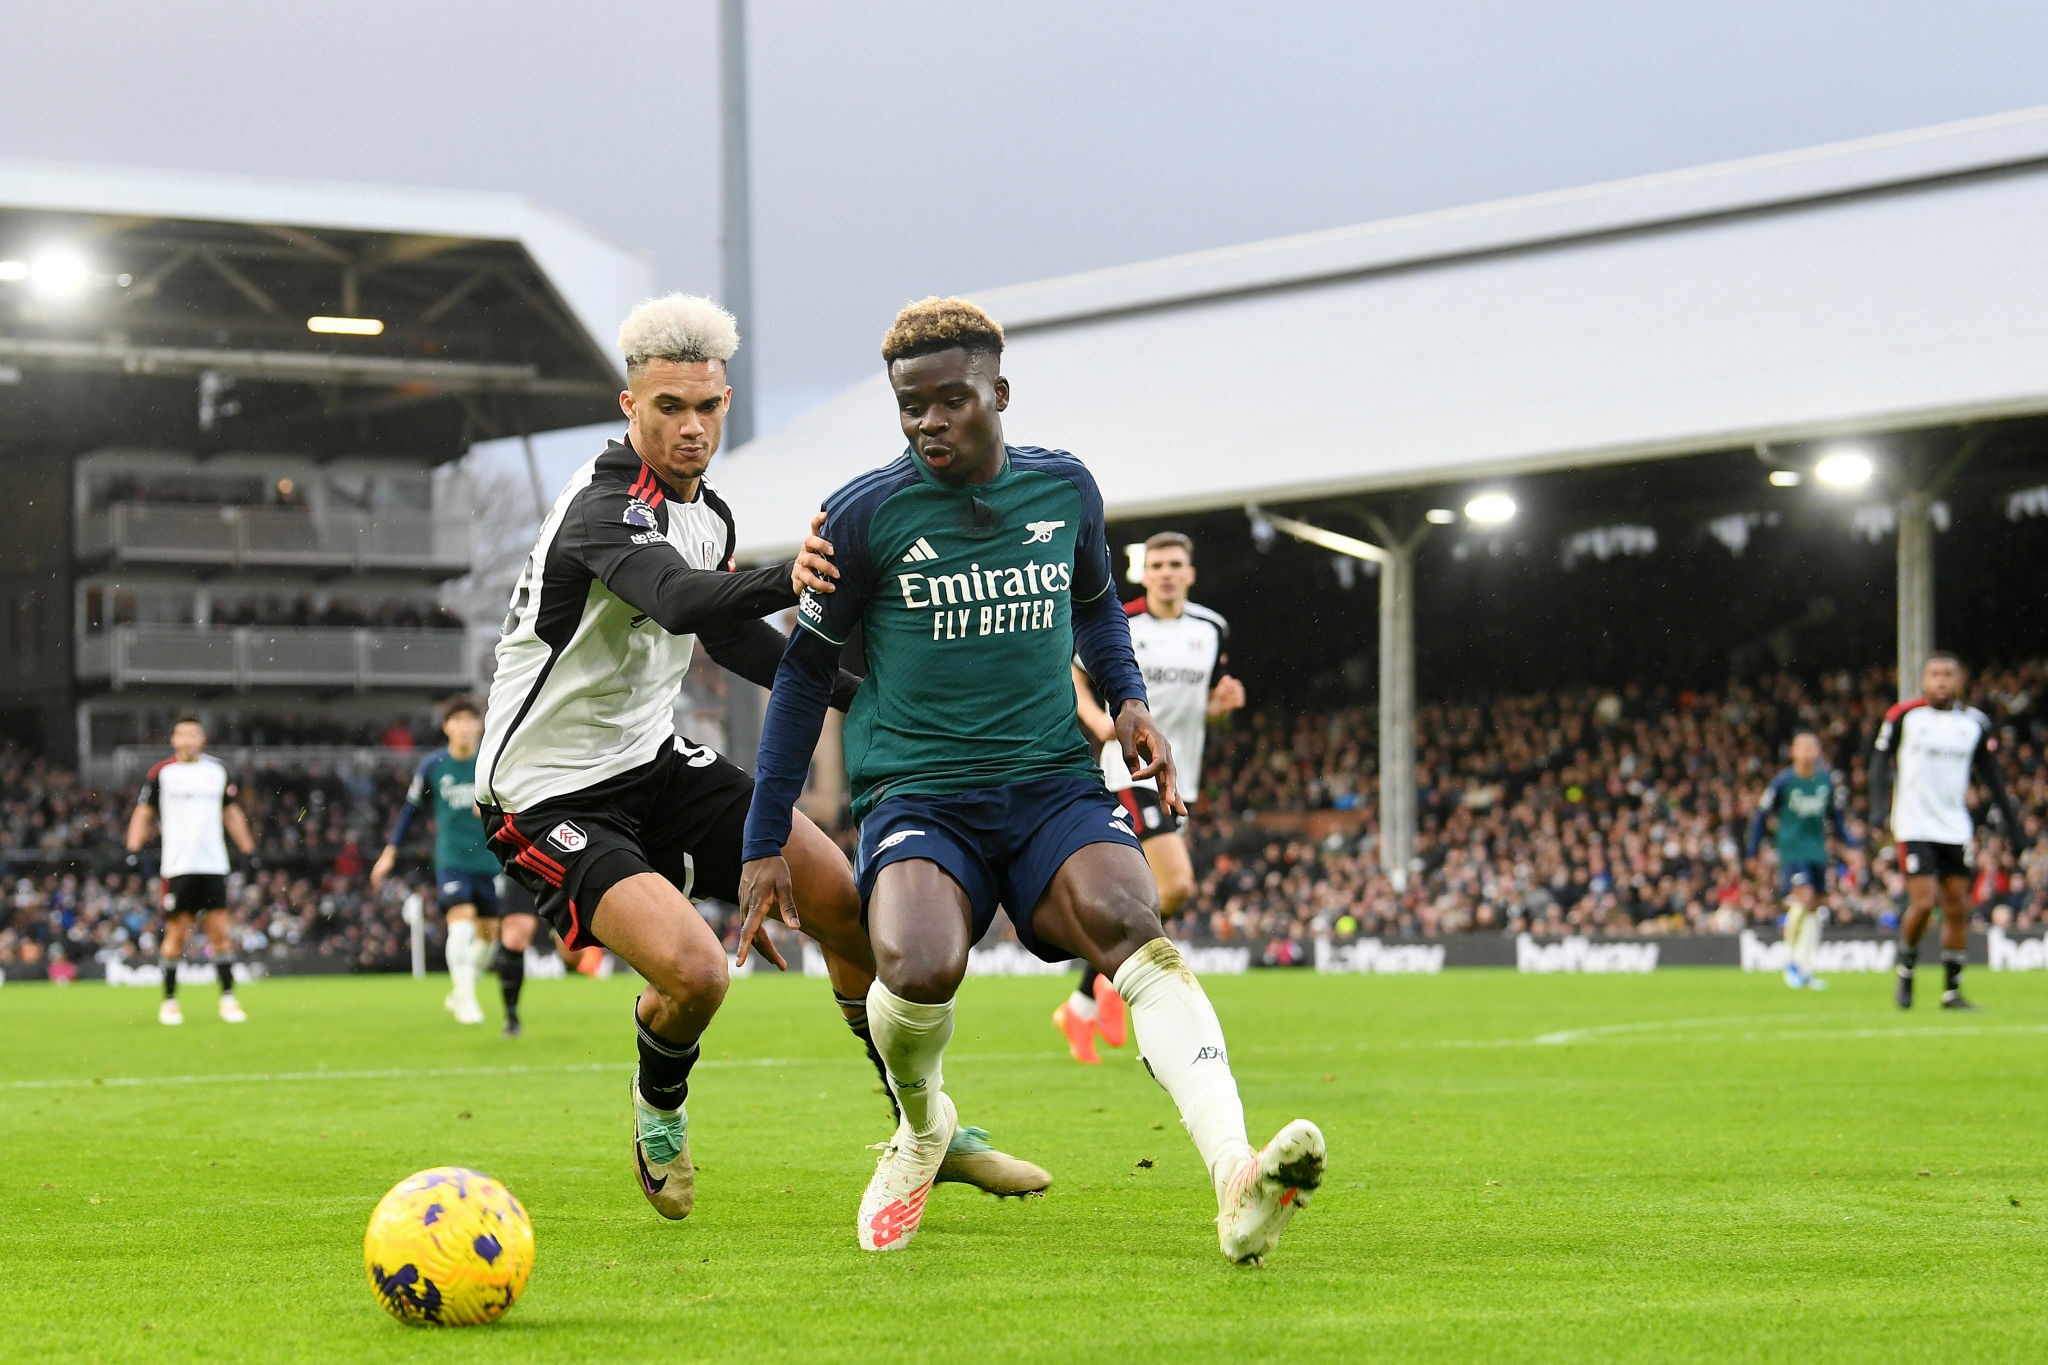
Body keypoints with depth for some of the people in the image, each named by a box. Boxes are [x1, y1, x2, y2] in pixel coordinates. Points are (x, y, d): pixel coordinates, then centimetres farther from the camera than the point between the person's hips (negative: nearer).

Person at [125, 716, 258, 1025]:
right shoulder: (161, 773, 2)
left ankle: (228, 999, 4)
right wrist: (134, 849, -5)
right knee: (177, 933, -2)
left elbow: (232, 814, 20)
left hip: (213, 864, 3)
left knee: (220, 932, -1)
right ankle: (169, 1001, 8)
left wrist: (249, 850, 16)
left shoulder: (217, 771, 11)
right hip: (178, 866, -3)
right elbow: (143, 813, 7)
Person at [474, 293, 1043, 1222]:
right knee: (695, 970, -26)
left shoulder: (708, 514, 6)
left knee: (845, 898, -2)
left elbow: (729, 635, 23)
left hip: (654, 759, 8)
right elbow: (677, 602, -44)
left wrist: (872, 692, 15)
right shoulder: (604, 504, -23)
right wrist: (785, 581, -63)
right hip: (551, 790, -8)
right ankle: (659, 1108, 10)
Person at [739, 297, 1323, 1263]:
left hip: (1055, 787, 2)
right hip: (917, 800, -2)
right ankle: (921, 1129, 4)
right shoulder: (864, 514, -2)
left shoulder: (1063, 487, 8)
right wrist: (767, 843, 7)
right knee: (919, 969, -33)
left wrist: (1128, 699, 9)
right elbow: (805, 671, 8)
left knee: (1133, 929, -30)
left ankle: (1238, 1184, -47)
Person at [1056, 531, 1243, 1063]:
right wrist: (1096, 718, -11)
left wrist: (1224, 701, -5)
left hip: (1178, 775, 6)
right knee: (1176, 885, -21)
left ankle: (1080, 1008, 24)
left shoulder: (1212, 630, 8)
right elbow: (1074, 670, 7)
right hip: (1130, 766, -6)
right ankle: (1117, 979, -2)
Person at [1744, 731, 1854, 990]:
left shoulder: (1827, 781, 6)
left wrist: (1850, 845, 9)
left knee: (1813, 908, 4)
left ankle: (1806, 970, 11)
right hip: (1791, 850, -5)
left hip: (1818, 850, 5)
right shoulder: (1783, 782, -6)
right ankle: (1790, 961, -7)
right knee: (1803, 898, -21)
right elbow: (1761, 815, 2)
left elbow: (1836, 817, 18)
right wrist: (1752, 850, 1)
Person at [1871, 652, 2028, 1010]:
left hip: (1955, 828, 4)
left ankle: (1952, 991, 10)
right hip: (1914, 828, -4)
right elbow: (1881, 762, 1)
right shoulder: (1904, 716, -3)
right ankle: (1906, 973, 11)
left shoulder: (1975, 723, 5)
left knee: (1958, 907, 2)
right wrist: (1879, 806, -12)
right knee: (1923, 902, -14)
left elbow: (1991, 776, 13)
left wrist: (2012, 823, 12)